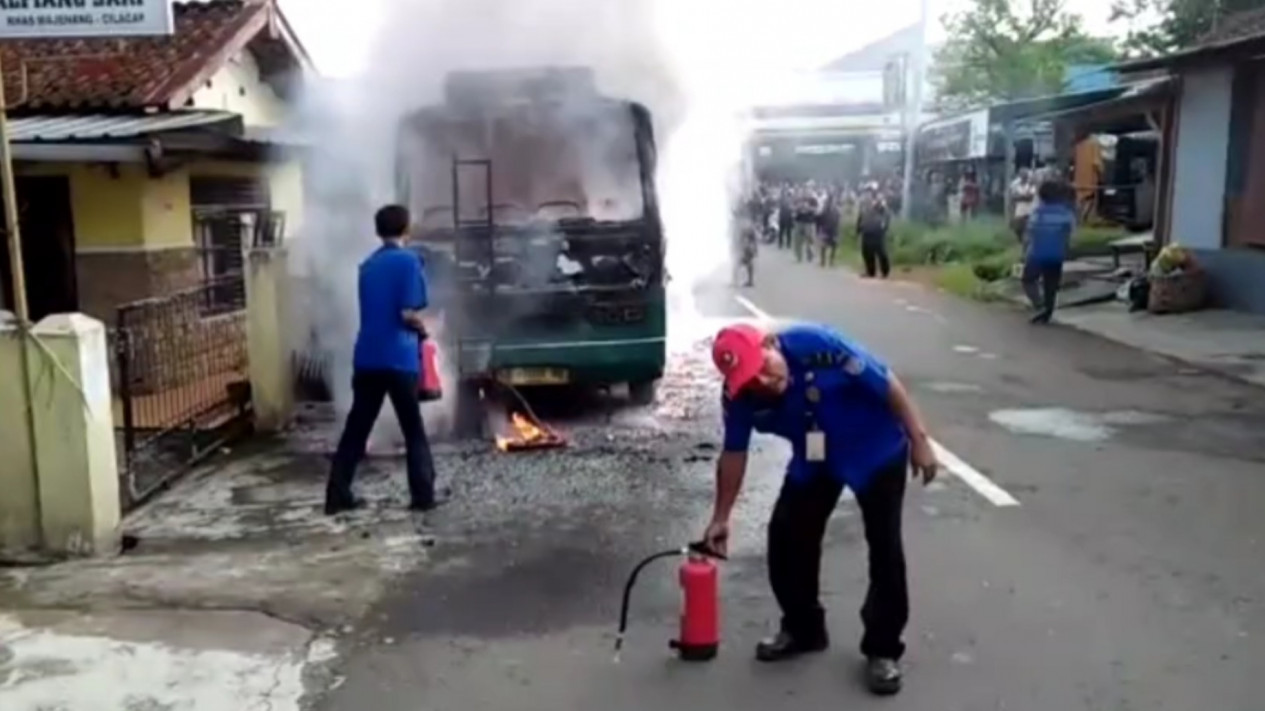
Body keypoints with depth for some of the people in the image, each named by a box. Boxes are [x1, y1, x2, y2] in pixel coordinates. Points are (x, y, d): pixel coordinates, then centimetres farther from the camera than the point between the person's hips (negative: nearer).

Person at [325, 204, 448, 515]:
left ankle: (338, 495, 12)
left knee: (356, 428, 10)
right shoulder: (408, 261, -7)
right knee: (413, 430, 5)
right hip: (398, 358, -6)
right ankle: (423, 494, 8)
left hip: (366, 357, 6)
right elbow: (408, 314, -13)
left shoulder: (367, 265, 14)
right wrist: (422, 328, 7)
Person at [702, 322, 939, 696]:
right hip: (814, 459, 4)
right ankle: (803, 628, 21)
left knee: (884, 546, -6)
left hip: (877, 450, -4)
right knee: (786, 535, 0)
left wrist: (919, 439, -22)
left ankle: (882, 649, 8)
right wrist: (721, 518, -2)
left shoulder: (818, 346, -36)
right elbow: (734, 453, -6)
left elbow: (888, 385, -25)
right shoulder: (740, 396, -21)